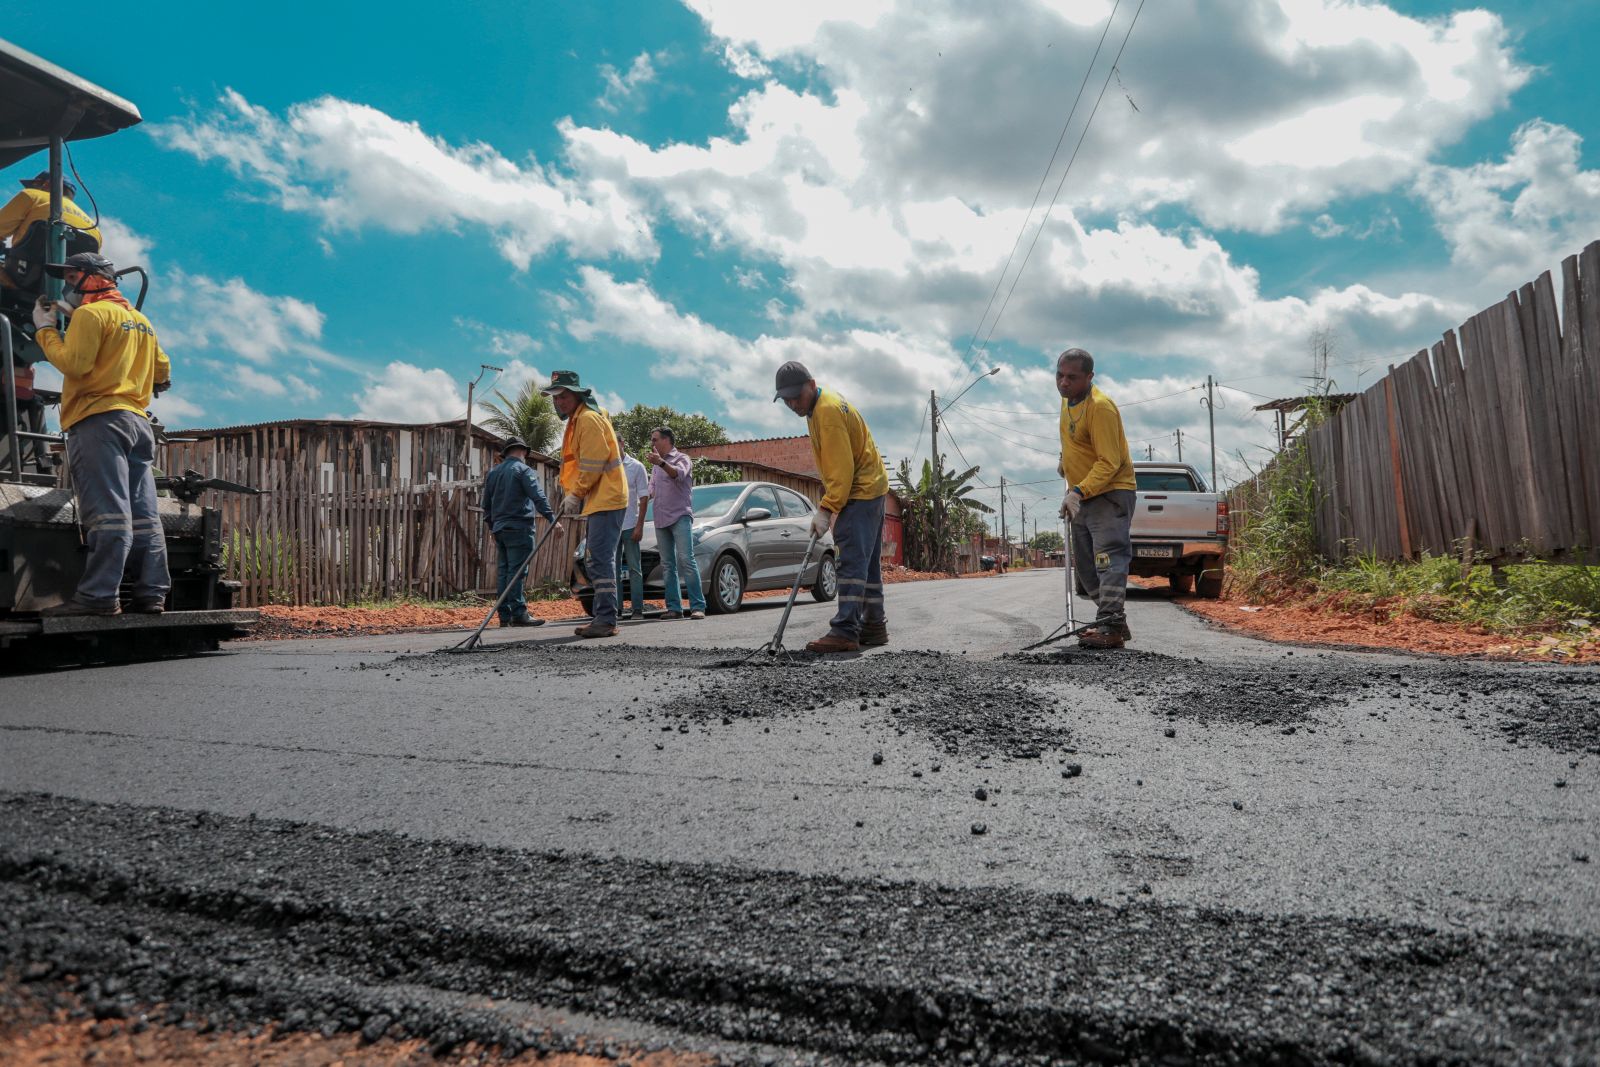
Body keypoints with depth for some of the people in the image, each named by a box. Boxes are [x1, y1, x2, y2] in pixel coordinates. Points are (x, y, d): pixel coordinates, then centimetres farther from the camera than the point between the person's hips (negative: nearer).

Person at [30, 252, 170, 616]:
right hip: (138, 421, 8)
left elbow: (73, 363, -11)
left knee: (107, 513, -15)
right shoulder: (141, 320, 22)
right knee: (142, 514, 3)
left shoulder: (91, 313, -2)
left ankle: (98, 595, -17)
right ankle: (151, 593, 0)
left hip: (99, 420, -8)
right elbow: (162, 373, 26)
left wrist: (46, 330, 2)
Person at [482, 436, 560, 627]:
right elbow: (538, 497, -16)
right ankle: (518, 613, -14)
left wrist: (491, 525, 32)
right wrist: (552, 519, -19)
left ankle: (505, 615, 8)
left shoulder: (493, 473, 17)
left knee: (503, 572, 7)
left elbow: (486, 504, 22)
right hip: (518, 527, -7)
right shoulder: (524, 470, -5)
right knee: (516, 572, -11)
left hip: (499, 529, 7)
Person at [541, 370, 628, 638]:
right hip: (597, 501, 11)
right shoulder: (577, 420, 21)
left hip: (606, 500, -11)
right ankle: (603, 619, 18)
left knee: (601, 559, -14)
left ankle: (606, 620, -15)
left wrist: (575, 494, -14)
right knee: (599, 560, 12)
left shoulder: (589, 419, -12)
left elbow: (593, 464, -19)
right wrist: (574, 496, 16)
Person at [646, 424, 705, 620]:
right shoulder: (655, 466, 23)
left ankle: (697, 606, -17)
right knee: (667, 565, 3)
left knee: (686, 560, -15)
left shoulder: (681, 459, 1)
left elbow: (679, 474, -22)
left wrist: (661, 463, -38)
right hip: (661, 520, 7)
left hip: (680, 517, -7)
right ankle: (674, 607, 3)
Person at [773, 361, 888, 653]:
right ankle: (874, 626, 19)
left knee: (852, 560, -15)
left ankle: (845, 631, -19)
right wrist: (830, 502, 18)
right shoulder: (821, 406, 14)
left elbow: (841, 468, -24)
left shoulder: (827, 411, -19)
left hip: (860, 492, -11)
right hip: (870, 488, 11)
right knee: (868, 561, 13)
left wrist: (826, 509, -25)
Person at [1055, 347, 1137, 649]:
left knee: (1108, 559, -18)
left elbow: (1109, 463, -27)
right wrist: (1067, 463, 23)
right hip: (1082, 496, 10)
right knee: (1086, 566, 11)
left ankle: (1110, 628, -24)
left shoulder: (1100, 407, -22)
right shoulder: (1067, 400, 7)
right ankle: (1114, 622, 19)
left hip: (1109, 493, -10)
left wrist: (1079, 491, -35)